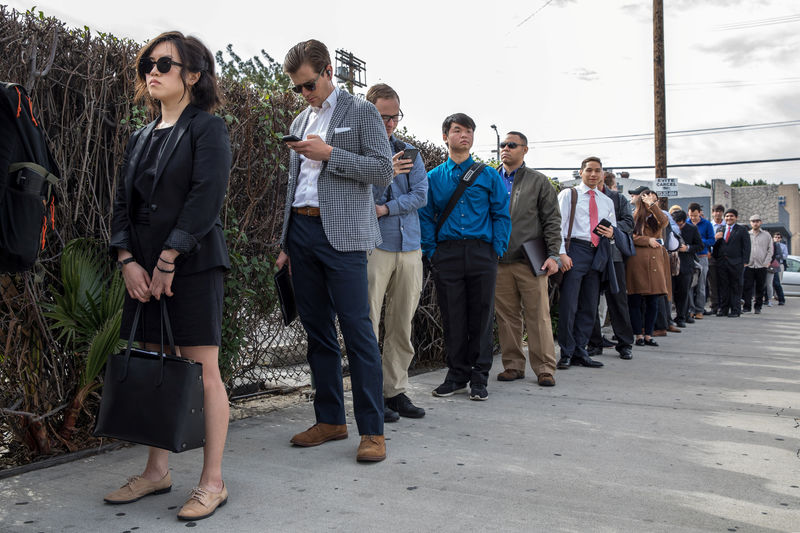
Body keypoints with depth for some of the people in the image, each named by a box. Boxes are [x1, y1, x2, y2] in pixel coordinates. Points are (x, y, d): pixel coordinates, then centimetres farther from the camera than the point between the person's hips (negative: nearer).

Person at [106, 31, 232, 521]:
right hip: (144, 268, 7)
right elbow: (124, 200, 14)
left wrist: (168, 260, -15)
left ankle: (213, 483, 6)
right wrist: (127, 260, -1)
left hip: (193, 265, -6)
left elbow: (207, 196, -13)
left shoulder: (208, 127, -1)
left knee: (203, 372, -3)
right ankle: (158, 471, 23)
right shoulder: (142, 138, 19)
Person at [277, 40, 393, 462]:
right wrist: (286, 244, 19)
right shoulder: (300, 122, 21)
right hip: (302, 230, 7)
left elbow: (382, 172, -5)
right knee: (317, 330, 8)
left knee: (357, 328, -9)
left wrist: (329, 154, -12)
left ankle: (372, 430, -3)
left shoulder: (361, 112, 3)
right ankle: (330, 420, 18)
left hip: (342, 233, -6)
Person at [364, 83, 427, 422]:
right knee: (368, 323, -6)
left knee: (402, 325, 8)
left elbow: (421, 194, 4)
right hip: (372, 245, -5)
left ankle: (396, 391, 17)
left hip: (409, 246, 5)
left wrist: (384, 209, -9)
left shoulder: (408, 152, 15)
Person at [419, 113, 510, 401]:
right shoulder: (433, 178, 11)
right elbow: (425, 217, 9)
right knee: (452, 317, 4)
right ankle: (457, 375, 16)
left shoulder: (490, 176, 9)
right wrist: (432, 251, -1)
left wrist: (497, 249, -4)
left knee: (481, 316, 2)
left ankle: (479, 378, 12)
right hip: (446, 255, 1)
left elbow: (502, 215, 6)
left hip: (482, 254, 0)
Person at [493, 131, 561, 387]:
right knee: (507, 316, 5)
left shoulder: (539, 181, 8)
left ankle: (545, 368, 5)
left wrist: (553, 254, -5)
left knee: (538, 315, -2)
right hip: (499, 261, 3)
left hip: (530, 260, -2)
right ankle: (513, 365, 15)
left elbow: (552, 220, 4)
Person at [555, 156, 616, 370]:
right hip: (575, 250, -5)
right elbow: (558, 225, -2)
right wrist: (561, 253, -14)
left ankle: (580, 351, 14)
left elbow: (614, 228, 27)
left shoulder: (607, 201, 21)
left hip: (598, 254, 5)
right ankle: (566, 354, -1)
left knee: (589, 306, 6)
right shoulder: (568, 194, 6)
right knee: (568, 305, -9)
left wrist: (611, 233, 1)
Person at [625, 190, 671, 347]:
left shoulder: (655, 218, 17)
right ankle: (639, 335, 6)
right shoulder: (634, 217, 6)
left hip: (655, 263, 4)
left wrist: (652, 205, -5)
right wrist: (647, 240, -8)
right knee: (636, 301, -2)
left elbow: (665, 222, -6)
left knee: (653, 302, 3)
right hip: (637, 262, -4)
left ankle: (648, 335, 11)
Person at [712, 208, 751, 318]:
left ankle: (735, 310, 5)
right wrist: (715, 238, -7)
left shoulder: (742, 230, 5)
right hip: (721, 263, 3)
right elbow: (715, 246, 15)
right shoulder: (720, 229, 16)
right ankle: (723, 309, 11)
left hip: (736, 263, -3)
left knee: (735, 287, 0)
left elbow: (746, 247, 1)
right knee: (722, 286, 5)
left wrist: (744, 262, -8)